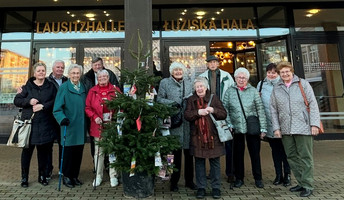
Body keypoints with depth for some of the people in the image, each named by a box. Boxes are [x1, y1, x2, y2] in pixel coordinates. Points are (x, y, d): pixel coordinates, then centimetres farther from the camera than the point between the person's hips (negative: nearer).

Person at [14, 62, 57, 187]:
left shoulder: (51, 86, 5)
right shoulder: (28, 86, 5)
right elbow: (16, 100, 5)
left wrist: (43, 106, -15)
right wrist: (29, 101, -12)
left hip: (45, 124, 0)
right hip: (29, 123, 0)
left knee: (44, 151, 8)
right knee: (27, 150, 6)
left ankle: (42, 176, 23)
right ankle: (24, 178, 21)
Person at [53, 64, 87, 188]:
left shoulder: (83, 87, 11)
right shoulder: (64, 87, -6)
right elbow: (57, 108, -9)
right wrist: (62, 118, -26)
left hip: (81, 126, 5)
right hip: (69, 126, -5)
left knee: (78, 152, 12)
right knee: (68, 151, 4)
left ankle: (74, 176, 27)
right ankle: (66, 176, 22)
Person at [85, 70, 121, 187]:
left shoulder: (115, 90, 3)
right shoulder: (92, 91, 7)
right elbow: (87, 108, 6)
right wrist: (94, 117, -10)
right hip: (98, 125, 1)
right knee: (98, 151, 10)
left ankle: (113, 176, 18)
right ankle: (98, 176, 24)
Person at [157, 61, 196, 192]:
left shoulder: (189, 82, 15)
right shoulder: (165, 82, 7)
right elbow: (159, 99, 3)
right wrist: (172, 103, -11)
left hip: (188, 121, 3)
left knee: (189, 152, 9)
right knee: (176, 152, 3)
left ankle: (189, 180, 26)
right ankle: (174, 181, 21)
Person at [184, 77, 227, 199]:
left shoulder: (214, 98, 5)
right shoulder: (191, 100, 8)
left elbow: (224, 114, 0)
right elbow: (187, 115, -4)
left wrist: (213, 110, -17)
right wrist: (198, 112, -18)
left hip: (213, 136, 0)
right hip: (197, 137, 1)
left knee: (215, 162, 8)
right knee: (199, 162, 9)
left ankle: (216, 187, 23)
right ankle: (201, 188, 23)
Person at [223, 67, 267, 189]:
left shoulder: (253, 91, 1)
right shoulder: (229, 91, 3)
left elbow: (260, 109, 0)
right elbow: (225, 109, 3)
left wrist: (263, 127, -3)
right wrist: (229, 124, -6)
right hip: (237, 128, 1)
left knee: (255, 153, 8)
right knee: (238, 153, 10)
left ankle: (258, 178, 25)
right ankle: (239, 178, 25)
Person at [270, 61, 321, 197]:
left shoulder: (303, 84, 4)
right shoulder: (276, 89, 10)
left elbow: (313, 104, 0)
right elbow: (273, 110, 8)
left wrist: (315, 123, -8)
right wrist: (276, 127, 2)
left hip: (303, 127, -3)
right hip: (285, 130, 3)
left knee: (305, 157, 3)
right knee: (292, 157, 10)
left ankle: (308, 185, 14)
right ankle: (301, 183, 24)